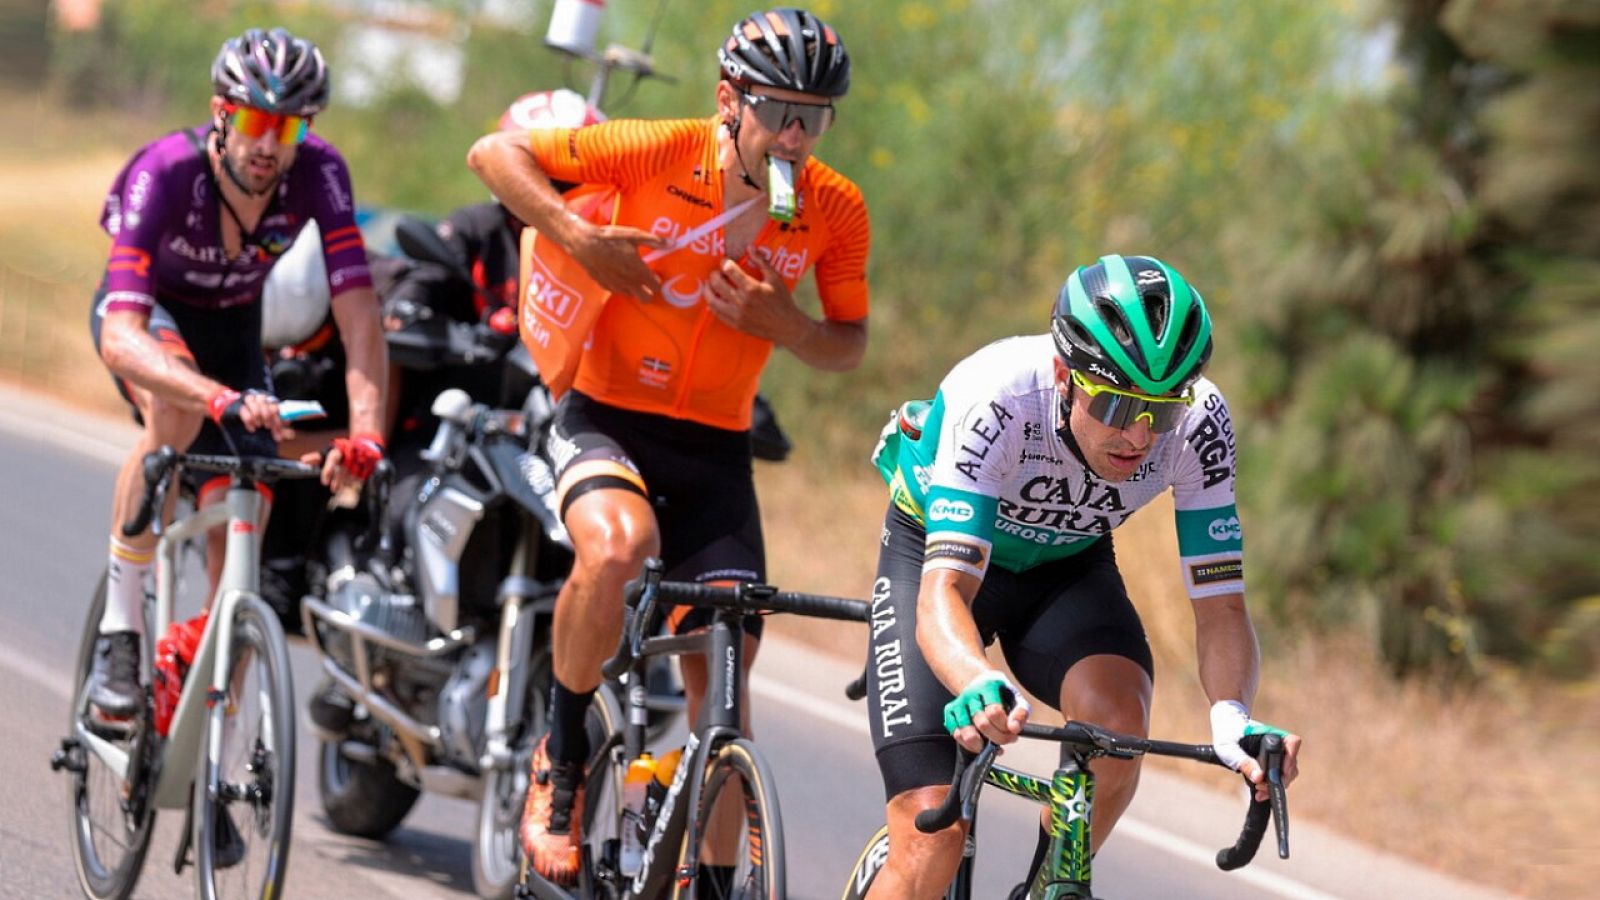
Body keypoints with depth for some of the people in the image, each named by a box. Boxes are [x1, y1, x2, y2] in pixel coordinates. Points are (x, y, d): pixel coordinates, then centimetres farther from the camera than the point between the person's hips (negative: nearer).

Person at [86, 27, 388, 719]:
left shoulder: (317, 174, -29)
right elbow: (120, 340, -46)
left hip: (232, 328, 3)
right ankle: (120, 628, -24)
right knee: (176, 406, -37)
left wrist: (365, 432, -50)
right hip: (147, 313, -3)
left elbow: (359, 318, -33)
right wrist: (222, 398, -63)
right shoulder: (164, 173, -37)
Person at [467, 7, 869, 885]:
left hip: (714, 447, 3)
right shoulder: (659, 153, -16)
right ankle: (561, 757, -13)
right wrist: (580, 239, -23)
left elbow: (850, 344, 4)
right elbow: (494, 153, -9)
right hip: (607, 416, -3)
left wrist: (782, 325, -17)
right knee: (614, 549, -35)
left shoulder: (835, 210, -8)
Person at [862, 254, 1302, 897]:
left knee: (1117, 715, -30)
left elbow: (1219, 604, -25)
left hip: (1067, 564, 3)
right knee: (932, 839, -17)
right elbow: (943, 591, -44)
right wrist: (978, 684, -66)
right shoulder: (996, 399, -38)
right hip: (938, 552, -3)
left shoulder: (1198, 425, -28)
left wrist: (1232, 719, -46)